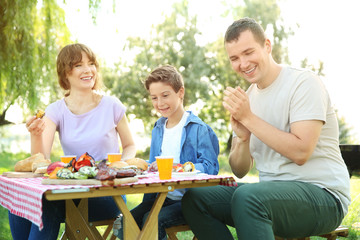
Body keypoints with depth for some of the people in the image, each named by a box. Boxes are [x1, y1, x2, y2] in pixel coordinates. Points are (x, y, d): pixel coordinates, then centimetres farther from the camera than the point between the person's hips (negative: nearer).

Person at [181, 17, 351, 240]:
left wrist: (248, 117, -18)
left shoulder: (304, 82, -9)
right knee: (194, 199, -6)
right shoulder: (247, 97, 11)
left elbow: (300, 152, -21)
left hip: (323, 194, -7)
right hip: (272, 192, 7)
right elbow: (240, 171, 11)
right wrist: (242, 139, -11)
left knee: (247, 196, -36)